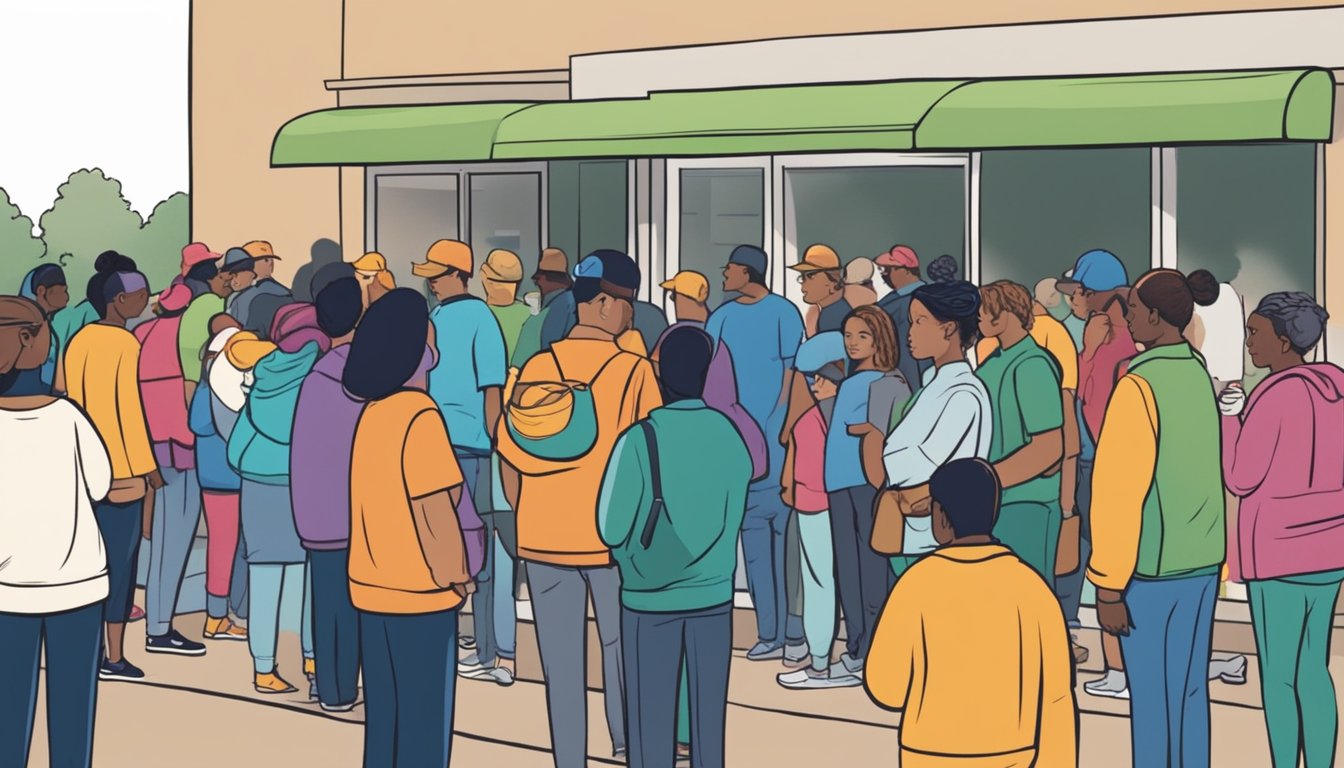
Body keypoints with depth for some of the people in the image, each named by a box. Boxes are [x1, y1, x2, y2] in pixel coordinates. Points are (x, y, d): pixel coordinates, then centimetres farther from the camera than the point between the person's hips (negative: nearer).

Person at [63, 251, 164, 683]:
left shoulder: (79, 341, 7)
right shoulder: (125, 343, -13)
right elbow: (129, 409, -15)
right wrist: (148, 466, -9)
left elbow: (73, 403, 10)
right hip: (123, 469, -7)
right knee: (120, 559, 0)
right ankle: (113, 658, 4)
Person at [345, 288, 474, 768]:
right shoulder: (419, 415, -18)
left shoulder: (371, 411, 7)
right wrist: (455, 575, -5)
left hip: (371, 587, 8)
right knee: (424, 725, 1)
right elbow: (434, 510, -18)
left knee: (383, 719, 14)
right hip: (420, 593, -8)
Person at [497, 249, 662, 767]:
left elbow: (510, 458, 4)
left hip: (543, 537, 2)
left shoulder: (537, 368, 0)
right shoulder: (635, 371, -8)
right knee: (622, 647, 16)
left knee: (560, 663, 8)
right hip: (614, 536, -2)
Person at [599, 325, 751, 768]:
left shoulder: (640, 439, -14)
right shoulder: (731, 436, -4)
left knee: (652, 721, 4)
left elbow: (611, 529, -10)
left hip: (651, 598, -3)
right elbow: (734, 518, 4)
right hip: (713, 595, 3)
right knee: (709, 718, 10)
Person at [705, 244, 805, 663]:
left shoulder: (783, 313, -3)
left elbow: (792, 371, -4)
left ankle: (794, 630, -2)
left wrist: (781, 423, -11)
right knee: (752, 528, 5)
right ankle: (768, 632, 10)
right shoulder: (723, 316, 11)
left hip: (775, 435, -5)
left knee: (785, 527, -7)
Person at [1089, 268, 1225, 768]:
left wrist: (1108, 585, -13)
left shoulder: (1139, 386, -16)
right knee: (1191, 688, 12)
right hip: (1202, 559, 7)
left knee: (1149, 694, 2)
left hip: (1151, 565, -7)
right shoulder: (1200, 376, 5)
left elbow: (1119, 493, -17)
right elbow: (1212, 475, 11)